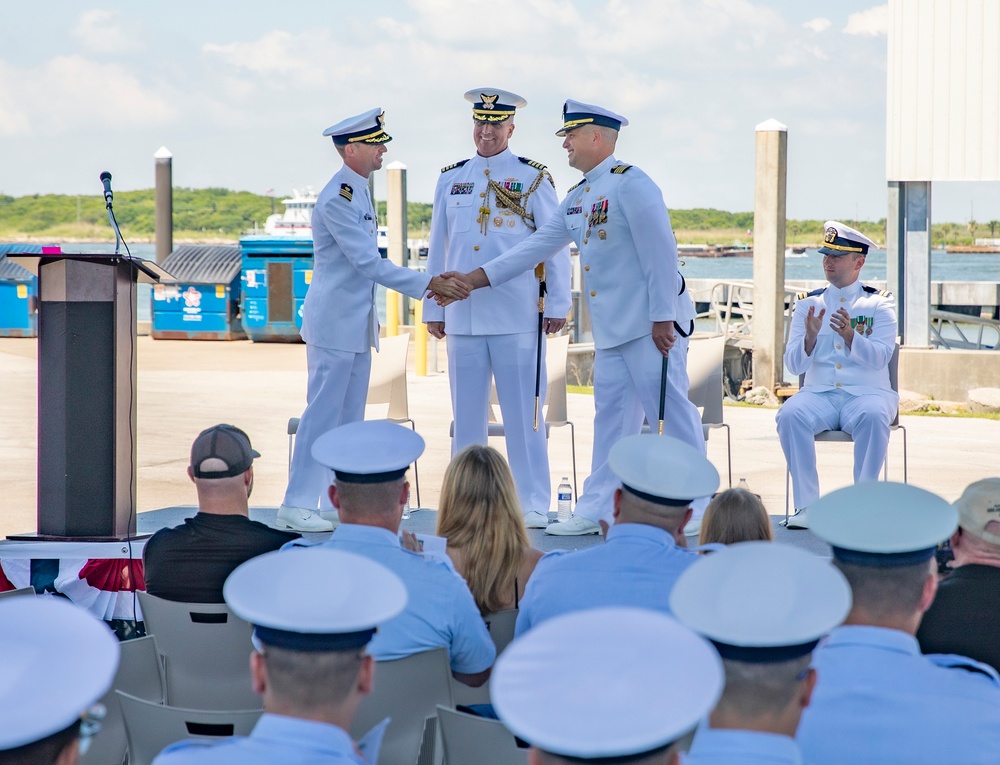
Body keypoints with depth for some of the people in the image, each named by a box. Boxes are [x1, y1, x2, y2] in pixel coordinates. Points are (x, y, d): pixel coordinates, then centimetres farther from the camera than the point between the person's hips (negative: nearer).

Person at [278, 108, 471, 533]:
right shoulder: (337, 198, -18)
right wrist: (429, 284, -22)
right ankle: (297, 505, -3)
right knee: (323, 413, -7)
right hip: (334, 323, -10)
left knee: (349, 417, 11)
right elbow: (368, 263, -22)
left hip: (357, 324, 10)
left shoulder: (359, 192, 12)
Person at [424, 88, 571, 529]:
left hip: (517, 317, -3)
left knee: (523, 412, -3)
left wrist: (557, 305, -1)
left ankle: (533, 504, 3)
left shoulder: (533, 178, 2)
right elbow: (437, 248, 16)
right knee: (467, 414, 7)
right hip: (462, 315, 4)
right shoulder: (450, 179, 13)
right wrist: (433, 308, 13)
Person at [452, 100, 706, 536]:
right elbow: (539, 245, 18)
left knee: (671, 410, -4)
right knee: (611, 415, 10)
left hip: (652, 324, -9)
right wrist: (476, 279, 14)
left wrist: (663, 318, -20)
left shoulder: (630, 184, -13)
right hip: (610, 329, 9)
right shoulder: (577, 198, 15)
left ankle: (693, 510, 3)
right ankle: (596, 509, 13)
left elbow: (661, 252, -17)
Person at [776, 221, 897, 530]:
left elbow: (879, 358, -7)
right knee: (790, 415, -30)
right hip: (820, 393, 2)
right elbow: (793, 365, 5)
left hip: (867, 392, -2)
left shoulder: (879, 304, 7)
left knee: (873, 417, -36)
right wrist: (810, 337, -15)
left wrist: (850, 336, -24)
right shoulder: (808, 303, 13)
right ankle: (807, 505, -28)